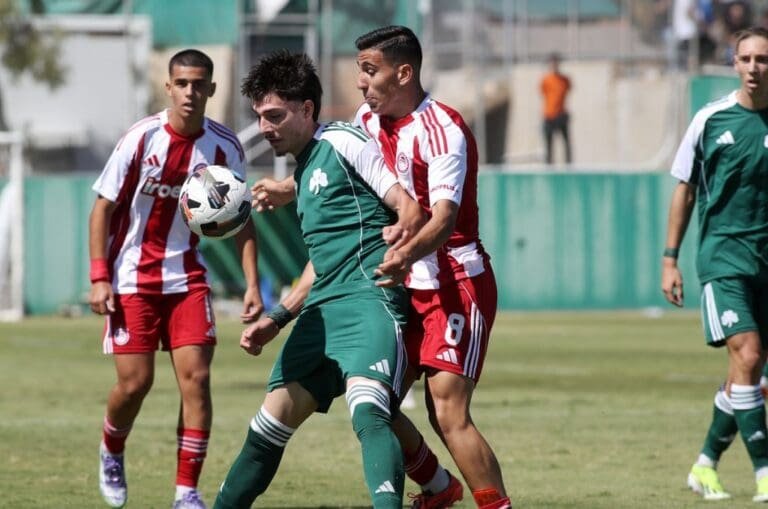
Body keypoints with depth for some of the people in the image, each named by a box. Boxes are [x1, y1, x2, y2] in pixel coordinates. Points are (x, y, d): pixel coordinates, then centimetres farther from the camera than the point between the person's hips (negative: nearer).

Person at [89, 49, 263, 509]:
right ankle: (111, 453, 29)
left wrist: (253, 284, -5)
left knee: (196, 377, -9)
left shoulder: (224, 147, -5)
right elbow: (104, 207, -6)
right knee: (135, 383, -4)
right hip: (132, 278, -2)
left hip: (187, 277, 2)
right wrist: (99, 277, -12)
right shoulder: (141, 139, -12)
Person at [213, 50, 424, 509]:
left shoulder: (342, 142, -2)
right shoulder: (303, 169, 24)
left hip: (368, 302, -9)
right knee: (273, 420, 10)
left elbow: (410, 211, -10)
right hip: (321, 310, 9)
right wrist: (277, 319, 27)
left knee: (367, 411, -30)